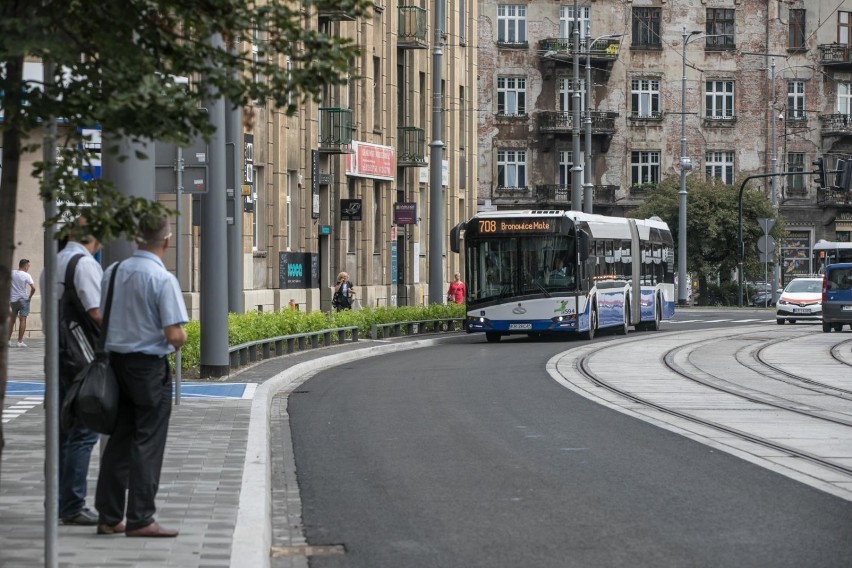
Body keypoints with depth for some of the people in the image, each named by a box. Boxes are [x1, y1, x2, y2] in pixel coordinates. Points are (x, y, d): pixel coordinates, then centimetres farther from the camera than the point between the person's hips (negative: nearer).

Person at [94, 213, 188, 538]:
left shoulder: (113, 273, 4)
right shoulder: (163, 279, -15)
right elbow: (174, 334, -19)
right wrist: (181, 339, 2)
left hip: (116, 361, 6)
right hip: (150, 366, -6)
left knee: (118, 441, 13)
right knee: (147, 443, 0)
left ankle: (109, 517, 16)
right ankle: (140, 519, -1)